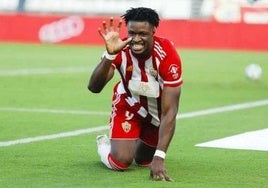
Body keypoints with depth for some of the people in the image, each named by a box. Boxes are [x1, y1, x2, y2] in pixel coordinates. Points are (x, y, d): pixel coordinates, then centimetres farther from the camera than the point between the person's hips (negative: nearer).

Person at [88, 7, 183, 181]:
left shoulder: (167, 54, -35)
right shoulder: (120, 49, -29)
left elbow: (169, 111, -34)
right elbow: (94, 87, -38)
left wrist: (159, 157, -41)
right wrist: (110, 55, -54)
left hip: (157, 109, 0)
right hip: (129, 104, 0)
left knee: (143, 161, 11)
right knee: (121, 161, -16)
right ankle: (104, 145, 20)